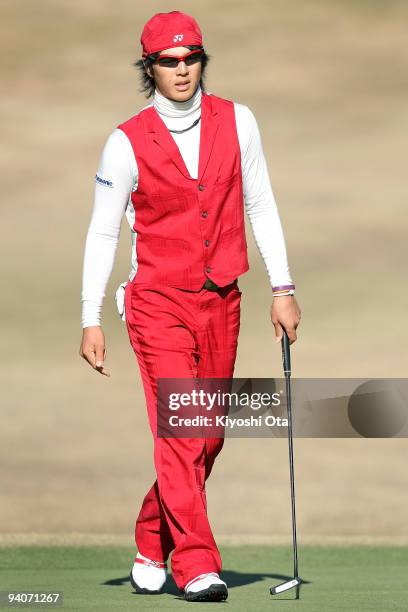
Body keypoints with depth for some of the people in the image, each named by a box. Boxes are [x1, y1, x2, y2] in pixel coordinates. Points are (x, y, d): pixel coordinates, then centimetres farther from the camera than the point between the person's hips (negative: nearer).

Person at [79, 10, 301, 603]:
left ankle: (151, 548, 26)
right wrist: (91, 321, -4)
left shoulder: (236, 122, 3)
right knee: (180, 429, -12)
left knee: (208, 435, 9)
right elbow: (102, 232, -1)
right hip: (158, 303, -4)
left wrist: (282, 288, 3)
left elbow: (260, 206, 9)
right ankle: (196, 566, -13)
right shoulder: (127, 142, -6)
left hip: (221, 303, 4)